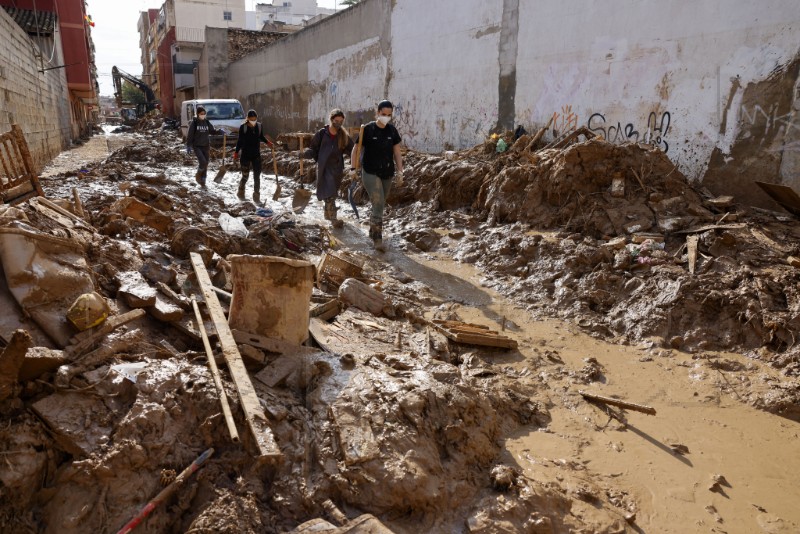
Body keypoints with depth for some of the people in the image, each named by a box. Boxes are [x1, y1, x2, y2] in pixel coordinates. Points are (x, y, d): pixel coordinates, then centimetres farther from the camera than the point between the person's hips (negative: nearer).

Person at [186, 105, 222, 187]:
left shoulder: (207, 122, 6)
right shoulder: (194, 123, -6)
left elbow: (212, 131, 10)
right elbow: (189, 135, -6)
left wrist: (220, 132, -10)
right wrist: (188, 146, -10)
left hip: (205, 146, 5)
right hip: (197, 146, -5)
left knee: (206, 164, 5)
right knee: (203, 162, -20)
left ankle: (203, 181, 17)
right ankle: (198, 175, 8)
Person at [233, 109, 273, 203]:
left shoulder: (259, 126, 0)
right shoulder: (243, 127, -8)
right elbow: (240, 141, -2)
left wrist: (268, 142, -5)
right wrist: (236, 153, -3)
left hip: (256, 154, 3)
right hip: (246, 155, -3)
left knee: (257, 176, 0)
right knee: (245, 176, 4)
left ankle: (256, 196, 7)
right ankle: (241, 192, 29)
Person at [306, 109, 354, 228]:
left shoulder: (344, 135, 3)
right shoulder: (322, 134, -6)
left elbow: (351, 148, 11)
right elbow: (313, 149, -1)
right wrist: (306, 153, -22)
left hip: (338, 168, 4)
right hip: (324, 168, -4)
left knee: (332, 193, 15)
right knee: (329, 194, -11)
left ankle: (327, 212, 33)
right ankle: (333, 219, -12)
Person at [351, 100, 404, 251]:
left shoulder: (392, 130, 3)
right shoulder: (367, 129, -8)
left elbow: (397, 153, 7)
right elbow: (356, 149, -2)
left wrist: (400, 173, 2)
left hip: (387, 174, 5)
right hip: (370, 173, -5)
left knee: (380, 206, 15)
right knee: (378, 205, -14)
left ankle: (372, 232, 35)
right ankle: (377, 239, -7)